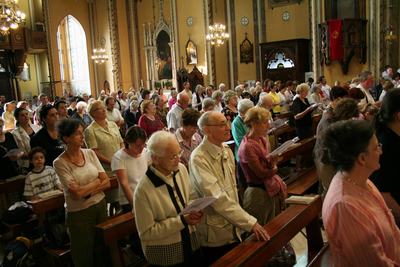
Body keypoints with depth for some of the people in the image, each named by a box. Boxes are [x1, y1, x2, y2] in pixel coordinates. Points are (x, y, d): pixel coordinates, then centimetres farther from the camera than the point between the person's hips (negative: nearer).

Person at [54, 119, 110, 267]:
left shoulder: (90, 153, -1)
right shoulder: (60, 163, -14)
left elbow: (107, 182, -3)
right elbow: (76, 193, -20)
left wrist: (86, 191, -14)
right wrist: (98, 181, -9)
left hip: (100, 205, 4)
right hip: (79, 213, -4)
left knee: (103, 250, 16)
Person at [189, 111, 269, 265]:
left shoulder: (227, 151, 3)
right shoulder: (199, 159, -22)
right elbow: (218, 198, -29)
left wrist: (239, 221, 12)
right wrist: (250, 223, -28)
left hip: (233, 230, 7)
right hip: (214, 236, -7)